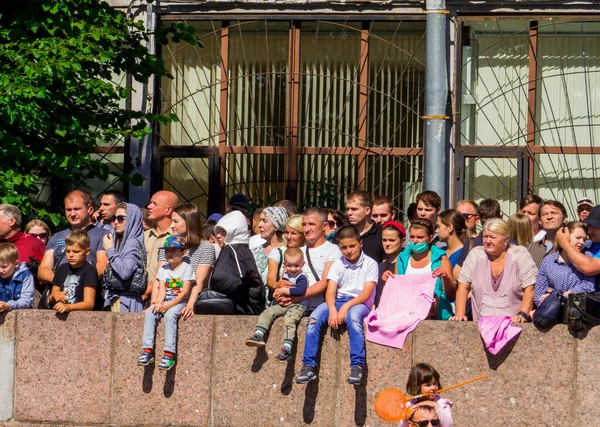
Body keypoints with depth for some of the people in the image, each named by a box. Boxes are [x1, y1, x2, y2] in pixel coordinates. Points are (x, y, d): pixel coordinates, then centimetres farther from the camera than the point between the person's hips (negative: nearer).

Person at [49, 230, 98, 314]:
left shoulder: (89, 270, -4)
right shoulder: (62, 269, 16)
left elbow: (89, 303, -14)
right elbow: (51, 302, 21)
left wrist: (68, 307, -30)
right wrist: (54, 295, -3)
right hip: (59, 313, 6)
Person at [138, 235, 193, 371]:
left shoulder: (186, 268, -3)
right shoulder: (163, 269, 14)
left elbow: (185, 293, -11)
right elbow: (162, 290, 4)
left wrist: (169, 305, -21)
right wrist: (158, 303, -17)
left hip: (179, 302, -5)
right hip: (165, 302, 5)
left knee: (170, 315, -33)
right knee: (150, 313, -22)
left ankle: (169, 354, -37)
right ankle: (147, 351, -28)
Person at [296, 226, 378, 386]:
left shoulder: (370, 264, 1)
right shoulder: (338, 264, 11)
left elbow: (366, 294, -9)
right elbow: (330, 292, 0)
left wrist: (346, 306, -23)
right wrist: (332, 310, -22)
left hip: (360, 303, -4)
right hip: (338, 301, 4)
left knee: (353, 315, -40)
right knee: (314, 318, -25)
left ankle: (357, 366, -41)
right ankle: (309, 365, -27)